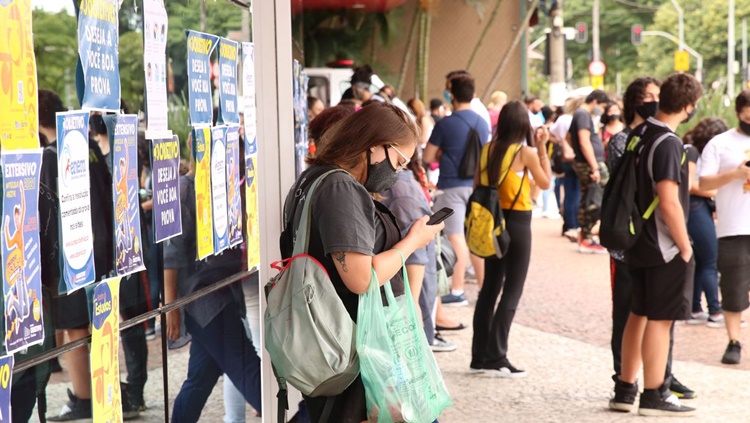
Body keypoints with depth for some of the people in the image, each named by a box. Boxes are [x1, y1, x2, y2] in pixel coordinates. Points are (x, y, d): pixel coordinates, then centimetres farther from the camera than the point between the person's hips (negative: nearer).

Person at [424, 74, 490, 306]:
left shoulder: (446, 124, -11)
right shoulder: (482, 123, 5)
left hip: (453, 186, -5)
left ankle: (458, 291, -1)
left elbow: (428, 157, -6)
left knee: (456, 237, -2)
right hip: (477, 184, 5)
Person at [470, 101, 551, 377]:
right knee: (512, 292, 0)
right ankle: (496, 359, -3)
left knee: (490, 287, 14)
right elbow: (545, 183, 0)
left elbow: (477, 184, 6)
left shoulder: (488, 149, 1)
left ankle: (479, 356, 18)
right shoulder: (526, 152, -13)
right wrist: (542, 149, 2)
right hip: (518, 222, -6)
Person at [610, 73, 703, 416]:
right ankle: (653, 397, 5)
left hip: (639, 242, 9)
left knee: (639, 314, 15)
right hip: (665, 247, -9)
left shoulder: (639, 134, 7)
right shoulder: (668, 143, -20)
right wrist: (685, 246, -14)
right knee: (660, 319, -1)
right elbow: (669, 202, -24)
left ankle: (625, 391, 21)